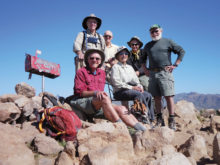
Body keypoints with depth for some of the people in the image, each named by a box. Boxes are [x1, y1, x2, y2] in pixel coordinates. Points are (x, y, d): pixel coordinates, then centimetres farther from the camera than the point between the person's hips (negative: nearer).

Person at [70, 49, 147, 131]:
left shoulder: (102, 72, 19)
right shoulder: (81, 72, 1)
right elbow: (79, 92, -9)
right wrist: (95, 93, -22)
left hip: (99, 104, 6)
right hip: (82, 101, -6)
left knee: (121, 109, -16)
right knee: (104, 98, -35)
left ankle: (143, 130, -22)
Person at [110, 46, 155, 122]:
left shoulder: (130, 67, 25)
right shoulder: (115, 67, 3)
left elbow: (136, 80, 22)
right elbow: (117, 83, -9)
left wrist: (139, 86, -2)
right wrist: (132, 87, -15)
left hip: (132, 90, 6)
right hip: (120, 91, -6)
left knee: (148, 95, -19)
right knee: (139, 94, -31)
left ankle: (151, 119, -16)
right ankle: (147, 117, -24)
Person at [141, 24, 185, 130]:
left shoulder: (168, 42, 8)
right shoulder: (148, 45, 20)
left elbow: (181, 51, 6)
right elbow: (143, 58, 29)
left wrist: (175, 65, -3)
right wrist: (145, 69, 14)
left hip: (165, 72, -4)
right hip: (152, 74, 4)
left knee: (168, 96, -8)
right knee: (156, 97, 5)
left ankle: (171, 121, -2)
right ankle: (159, 120, 12)